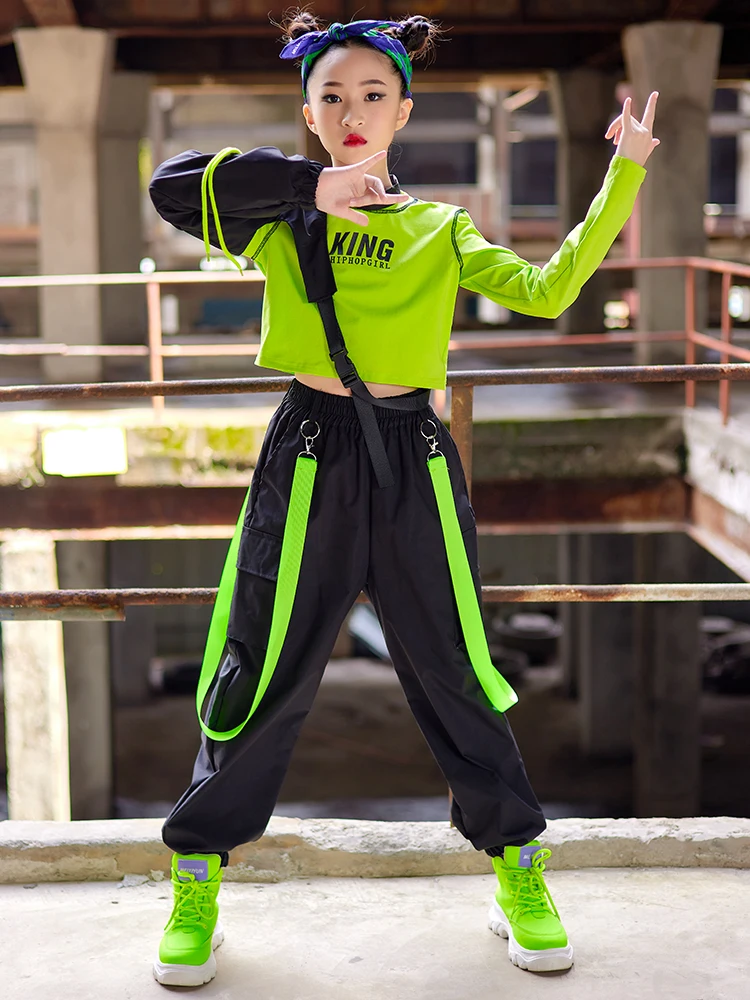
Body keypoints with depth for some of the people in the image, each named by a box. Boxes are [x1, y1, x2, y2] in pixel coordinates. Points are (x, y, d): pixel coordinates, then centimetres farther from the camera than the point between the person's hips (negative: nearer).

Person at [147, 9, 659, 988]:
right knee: (262, 675, 4)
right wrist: (314, 185, -15)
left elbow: (546, 291, 0)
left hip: (413, 460, 1)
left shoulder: (442, 230, 10)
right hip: (308, 456, -1)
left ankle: (520, 878, 24)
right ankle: (196, 889, 22)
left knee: (456, 670, 7)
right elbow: (173, 185, -11)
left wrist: (624, 176, -2)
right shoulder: (283, 221, 6)